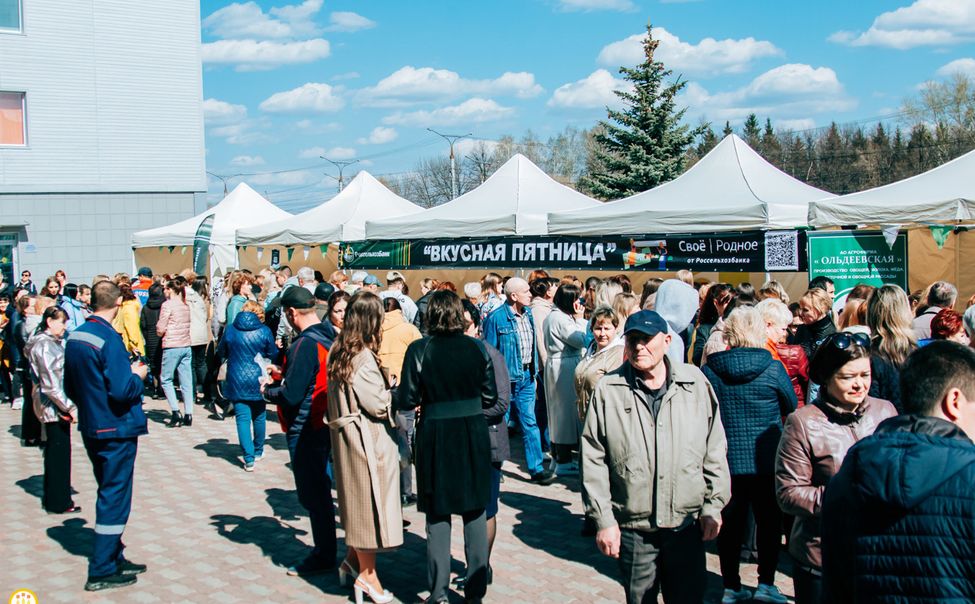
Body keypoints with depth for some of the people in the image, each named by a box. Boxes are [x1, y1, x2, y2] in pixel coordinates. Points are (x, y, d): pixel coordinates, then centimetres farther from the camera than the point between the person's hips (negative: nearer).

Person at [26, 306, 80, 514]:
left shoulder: (53, 342, 12)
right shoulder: (44, 345, -17)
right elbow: (50, 385, -21)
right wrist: (70, 407, -19)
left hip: (55, 407, 10)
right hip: (54, 406, -10)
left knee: (55, 453, 17)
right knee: (59, 453, -2)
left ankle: (52, 498, 27)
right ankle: (59, 503, 7)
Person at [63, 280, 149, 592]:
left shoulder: (74, 337, 4)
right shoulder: (109, 339, -21)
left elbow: (70, 387, 12)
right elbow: (122, 391, -25)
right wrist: (138, 376, -7)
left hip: (92, 428, 8)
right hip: (116, 429, -8)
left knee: (110, 493, 19)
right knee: (115, 498, 1)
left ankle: (115, 558, 29)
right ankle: (101, 571, 6)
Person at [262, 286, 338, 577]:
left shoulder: (304, 344, -22)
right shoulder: (328, 338, 6)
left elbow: (291, 395, -24)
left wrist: (268, 392, -5)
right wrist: (283, 375, 15)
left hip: (304, 430, -9)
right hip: (324, 424, 9)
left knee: (312, 493, 1)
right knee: (320, 489, 18)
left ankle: (323, 557, 11)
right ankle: (325, 550, 27)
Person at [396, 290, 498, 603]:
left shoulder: (419, 350, -9)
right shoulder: (477, 348, -3)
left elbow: (406, 400, -7)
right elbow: (490, 398, 1)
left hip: (435, 436, -1)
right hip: (474, 435, 1)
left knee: (438, 514, 9)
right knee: (475, 513, 11)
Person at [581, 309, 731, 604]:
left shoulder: (696, 383, 0)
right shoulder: (608, 390, -4)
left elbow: (715, 450, 6)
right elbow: (593, 460, -3)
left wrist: (713, 505, 3)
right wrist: (604, 519, -5)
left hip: (688, 525, 1)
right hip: (633, 527, -1)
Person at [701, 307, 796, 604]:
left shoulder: (709, 371, -7)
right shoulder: (773, 368, -11)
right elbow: (791, 407, 4)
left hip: (725, 460, 2)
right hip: (766, 460, -2)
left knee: (730, 523, 10)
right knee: (769, 521, 13)